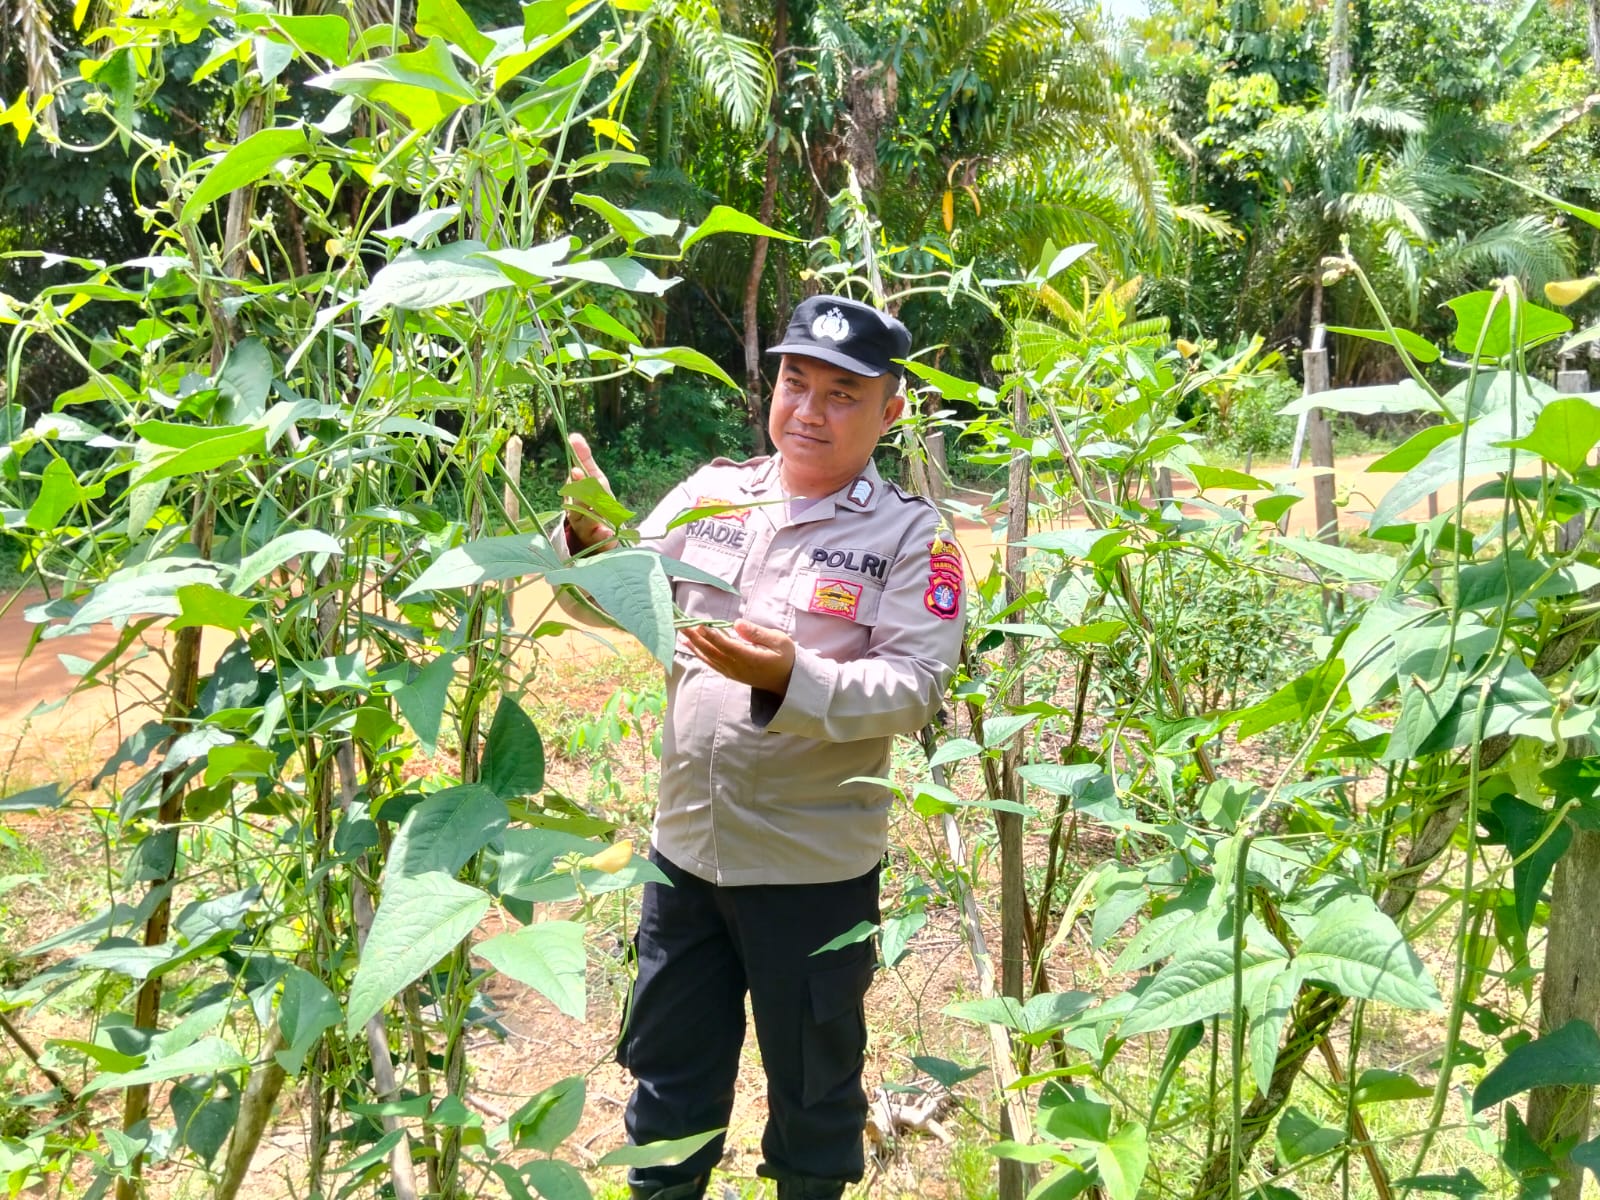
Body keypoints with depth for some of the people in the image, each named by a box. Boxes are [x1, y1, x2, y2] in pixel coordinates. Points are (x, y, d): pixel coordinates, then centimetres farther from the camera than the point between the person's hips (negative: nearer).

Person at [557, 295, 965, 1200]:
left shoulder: (912, 534, -10)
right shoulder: (712, 494, 2)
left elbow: (917, 687, -19)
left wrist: (791, 679, -33)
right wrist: (590, 538, -16)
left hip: (816, 870, -3)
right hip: (686, 849, 4)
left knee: (812, 1088, 18)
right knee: (670, 1075, 22)